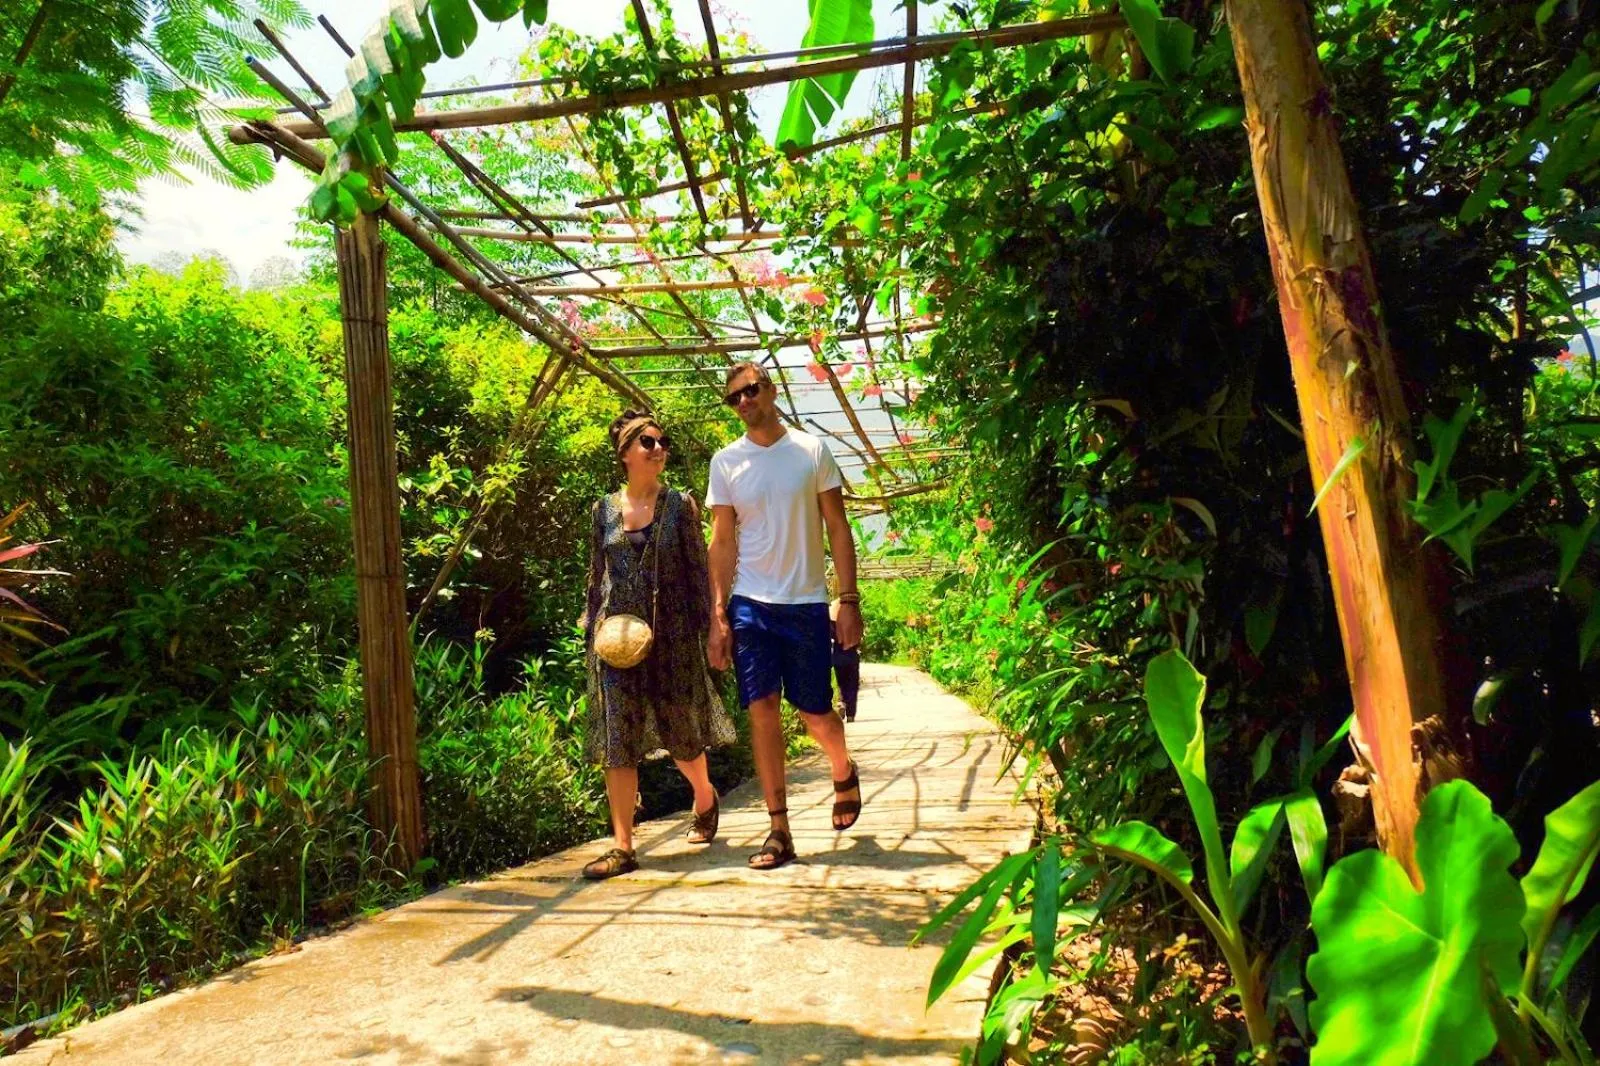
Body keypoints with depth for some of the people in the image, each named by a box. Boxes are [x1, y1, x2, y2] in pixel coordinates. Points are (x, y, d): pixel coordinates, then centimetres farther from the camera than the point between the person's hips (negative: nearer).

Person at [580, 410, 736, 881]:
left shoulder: (680, 504, 0)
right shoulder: (604, 509, 6)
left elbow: (698, 571, 0)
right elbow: (596, 577, 11)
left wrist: (705, 629, -5)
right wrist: (590, 632, 7)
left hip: (672, 635, -1)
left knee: (682, 731, 12)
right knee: (617, 741, -1)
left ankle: (705, 799, 42)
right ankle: (622, 847, 7)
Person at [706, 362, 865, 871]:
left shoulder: (812, 451, 1)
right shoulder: (725, 462, 5)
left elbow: (838, 529, 1)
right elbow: (722, 542, 5)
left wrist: (850, 600, -5)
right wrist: (718, 616, -1)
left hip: (806, 603, -1)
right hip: (749, 605, 1)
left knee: (816, 713, 5)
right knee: (762, 710, -2)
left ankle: (844, 773, 38)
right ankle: (779, 830, 9)